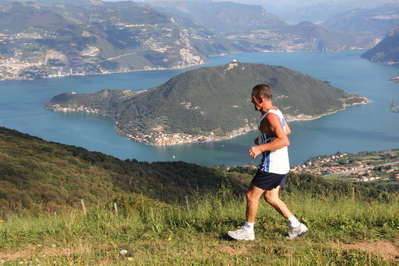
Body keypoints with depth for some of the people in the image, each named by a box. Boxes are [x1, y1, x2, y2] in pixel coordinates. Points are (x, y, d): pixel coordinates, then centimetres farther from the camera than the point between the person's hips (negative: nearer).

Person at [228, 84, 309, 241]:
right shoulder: (275, 112, 10)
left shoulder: (270, 116, -22)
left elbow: (284, 141, -30)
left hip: (271, 167, -10)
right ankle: (296, 226, 19)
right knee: (270, 197, 17)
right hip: (280, 165, 10)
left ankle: (247, 231, 14)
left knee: (251, 195, 1)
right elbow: (287, 130, 26)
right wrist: (263, 138, 28)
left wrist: (260, 148, -33)